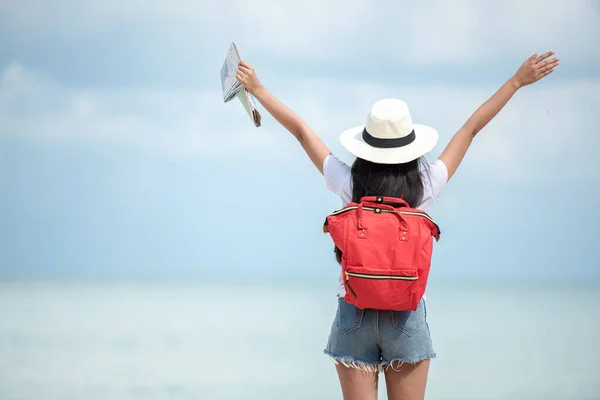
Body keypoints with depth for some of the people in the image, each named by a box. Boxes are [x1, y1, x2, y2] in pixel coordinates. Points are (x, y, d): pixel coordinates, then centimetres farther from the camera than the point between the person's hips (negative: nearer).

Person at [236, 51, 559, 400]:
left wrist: (256, 88, 11)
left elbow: (301, 130, 2)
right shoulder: (425, 187, -8)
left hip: (354, 315, 0)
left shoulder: (348, 185, -8)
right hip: (407, 318, 0)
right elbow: (471, 128, 0)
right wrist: (518, 81, 8)